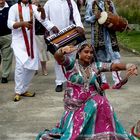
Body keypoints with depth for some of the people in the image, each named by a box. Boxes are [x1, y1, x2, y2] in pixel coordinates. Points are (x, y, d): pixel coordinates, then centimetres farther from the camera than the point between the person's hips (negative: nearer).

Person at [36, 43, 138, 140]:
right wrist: (62, 51, -51)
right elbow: (58, 57, -26)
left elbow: (114, 66, -6)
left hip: (92, 101, 3)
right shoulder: (72, 64, -6)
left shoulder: (95, 66, 4)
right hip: (75, 104, -3)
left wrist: (130, 66, -25)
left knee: (102, 103, -27)